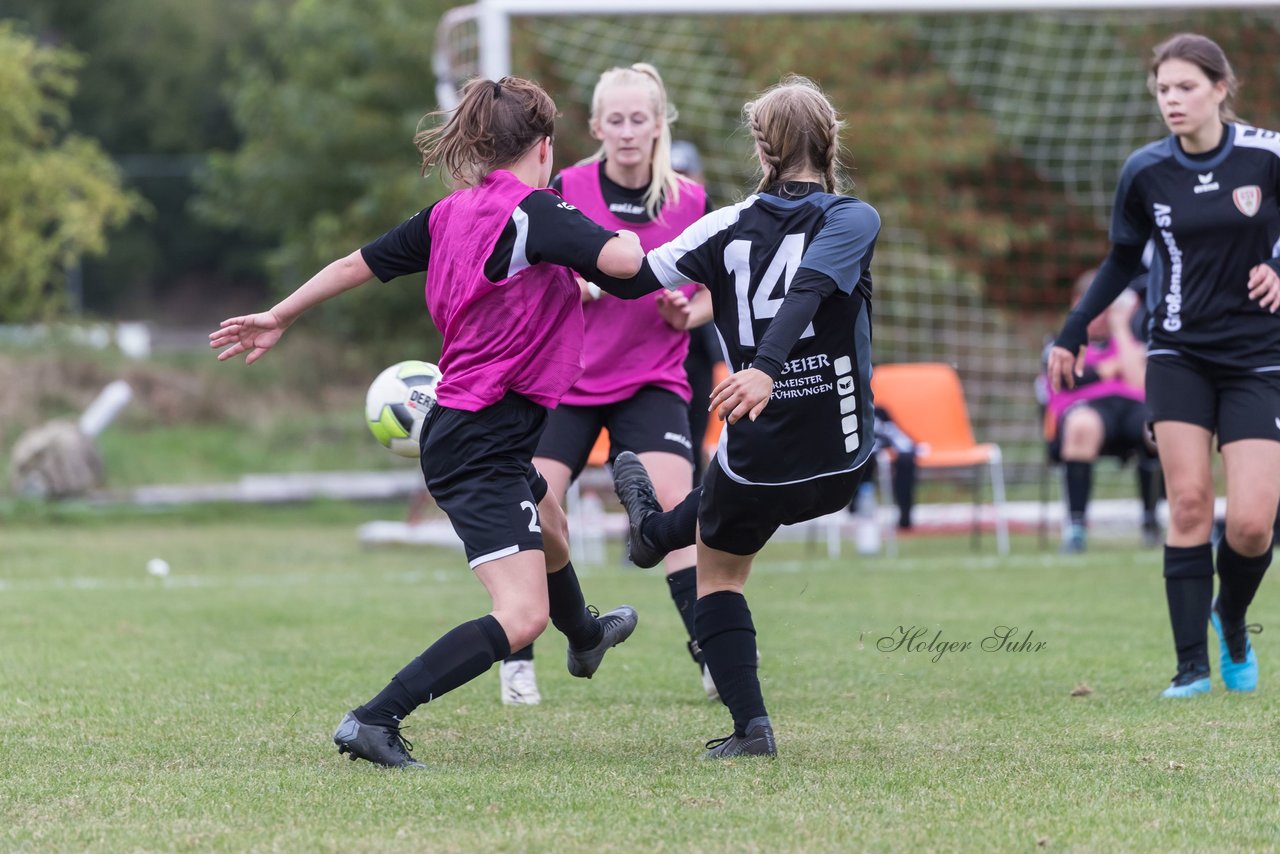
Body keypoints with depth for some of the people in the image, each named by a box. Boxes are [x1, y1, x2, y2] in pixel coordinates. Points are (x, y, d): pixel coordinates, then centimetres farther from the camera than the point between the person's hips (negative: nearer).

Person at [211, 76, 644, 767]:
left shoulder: (452, 213, 6)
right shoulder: (533, 211, -18)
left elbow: (359, 263, 14)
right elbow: (625, 260, -30)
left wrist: (278, 318, 26)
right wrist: (618, 236, -5)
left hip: (458, 424, 10)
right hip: (484, 444, -10)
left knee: (552, 534, 38)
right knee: (520, 617, -16)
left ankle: (584, 637, 68)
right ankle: (375, 720, -23)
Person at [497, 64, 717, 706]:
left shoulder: (690, 202, -4)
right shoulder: (566, 191, -7)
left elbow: (714, 292, 6)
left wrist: (686, 313, -15)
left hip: (652, 380, 0)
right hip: (565, 376, 0)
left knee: (673, 502, -18)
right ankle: (517, 659, 8)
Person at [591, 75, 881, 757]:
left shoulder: (730, 226, -3)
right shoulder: (854, 219, -8)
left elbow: (632, 276, -2)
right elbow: (809, 290, -25)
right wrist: (767, 368, -38)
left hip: (759, 456, -2)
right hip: (841, 466, 2)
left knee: (719, 572, 24)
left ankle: (750, 725, 14)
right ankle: (656, 533, 60)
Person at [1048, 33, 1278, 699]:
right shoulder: (1145, 171, -2)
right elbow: (1123, 261, 12)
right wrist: (1073, 333, 8)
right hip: (1179, 354, 1)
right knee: (1188, 502, -12)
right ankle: (1192, 665, -6)